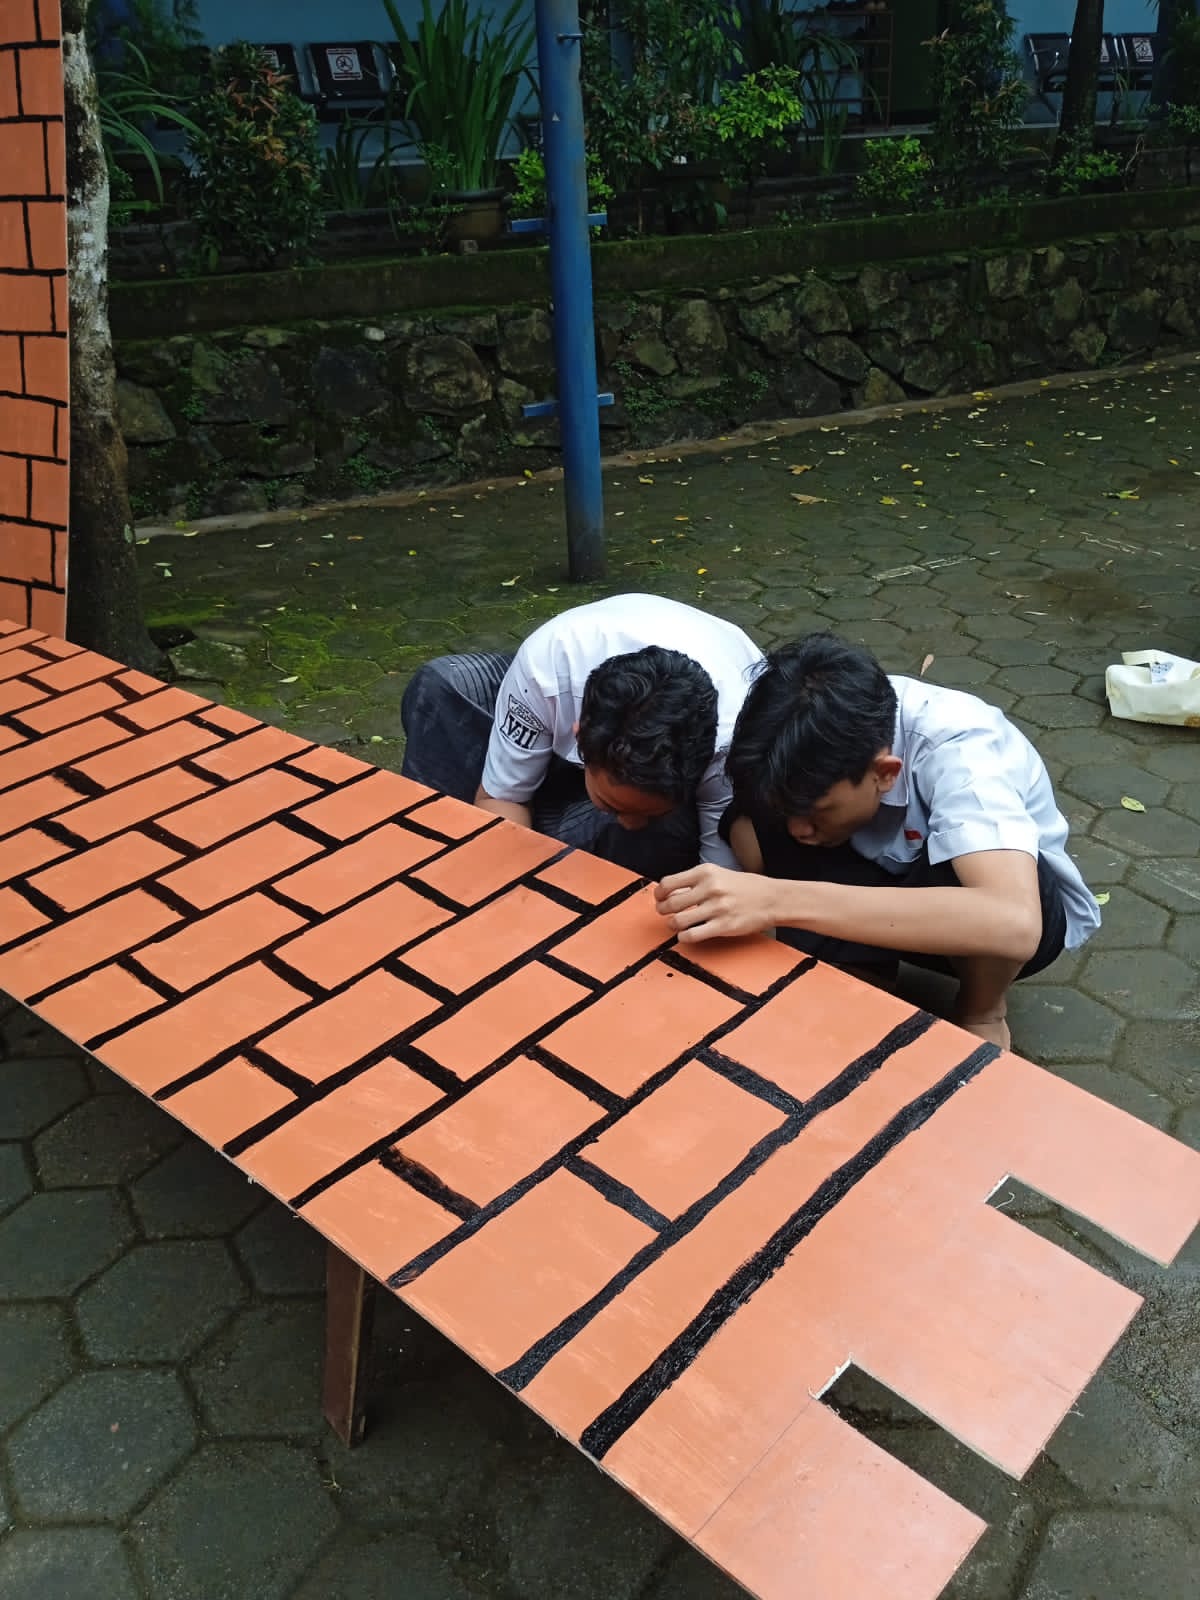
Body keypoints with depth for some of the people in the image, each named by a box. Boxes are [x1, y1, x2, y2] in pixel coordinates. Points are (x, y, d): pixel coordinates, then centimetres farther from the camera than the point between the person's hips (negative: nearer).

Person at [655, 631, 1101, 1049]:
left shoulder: (959, 749, -36)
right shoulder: (816, 728, -24)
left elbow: (1012, 924, -52)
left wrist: (781, 901, -57)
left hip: (1029, 908, -3)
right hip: (901, 882, 4)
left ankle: (982, 1015, -7)